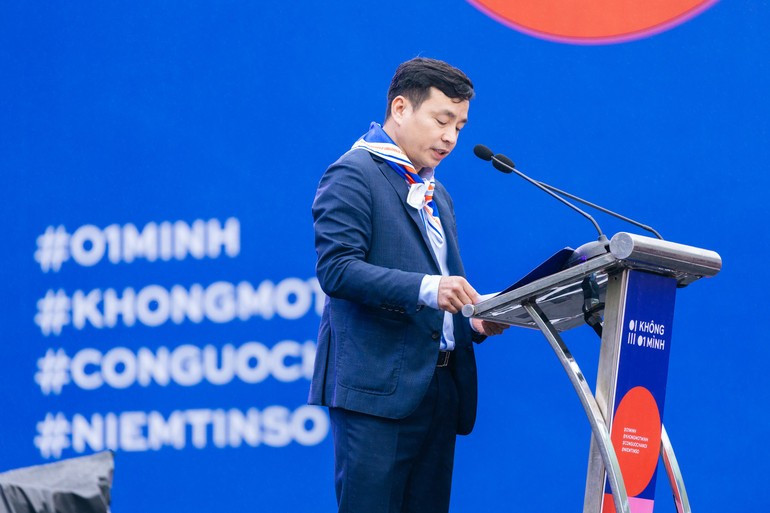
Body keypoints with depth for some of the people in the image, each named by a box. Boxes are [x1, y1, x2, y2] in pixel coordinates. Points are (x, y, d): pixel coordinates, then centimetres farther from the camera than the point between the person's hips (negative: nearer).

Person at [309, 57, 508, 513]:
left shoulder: (437, 195, 24)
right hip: (378, 388, -8)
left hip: (439, 387, 8)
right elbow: (337, 269, -16)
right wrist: (426, 288, -26)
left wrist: (474, 320, 6)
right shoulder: (353, 175, -4)